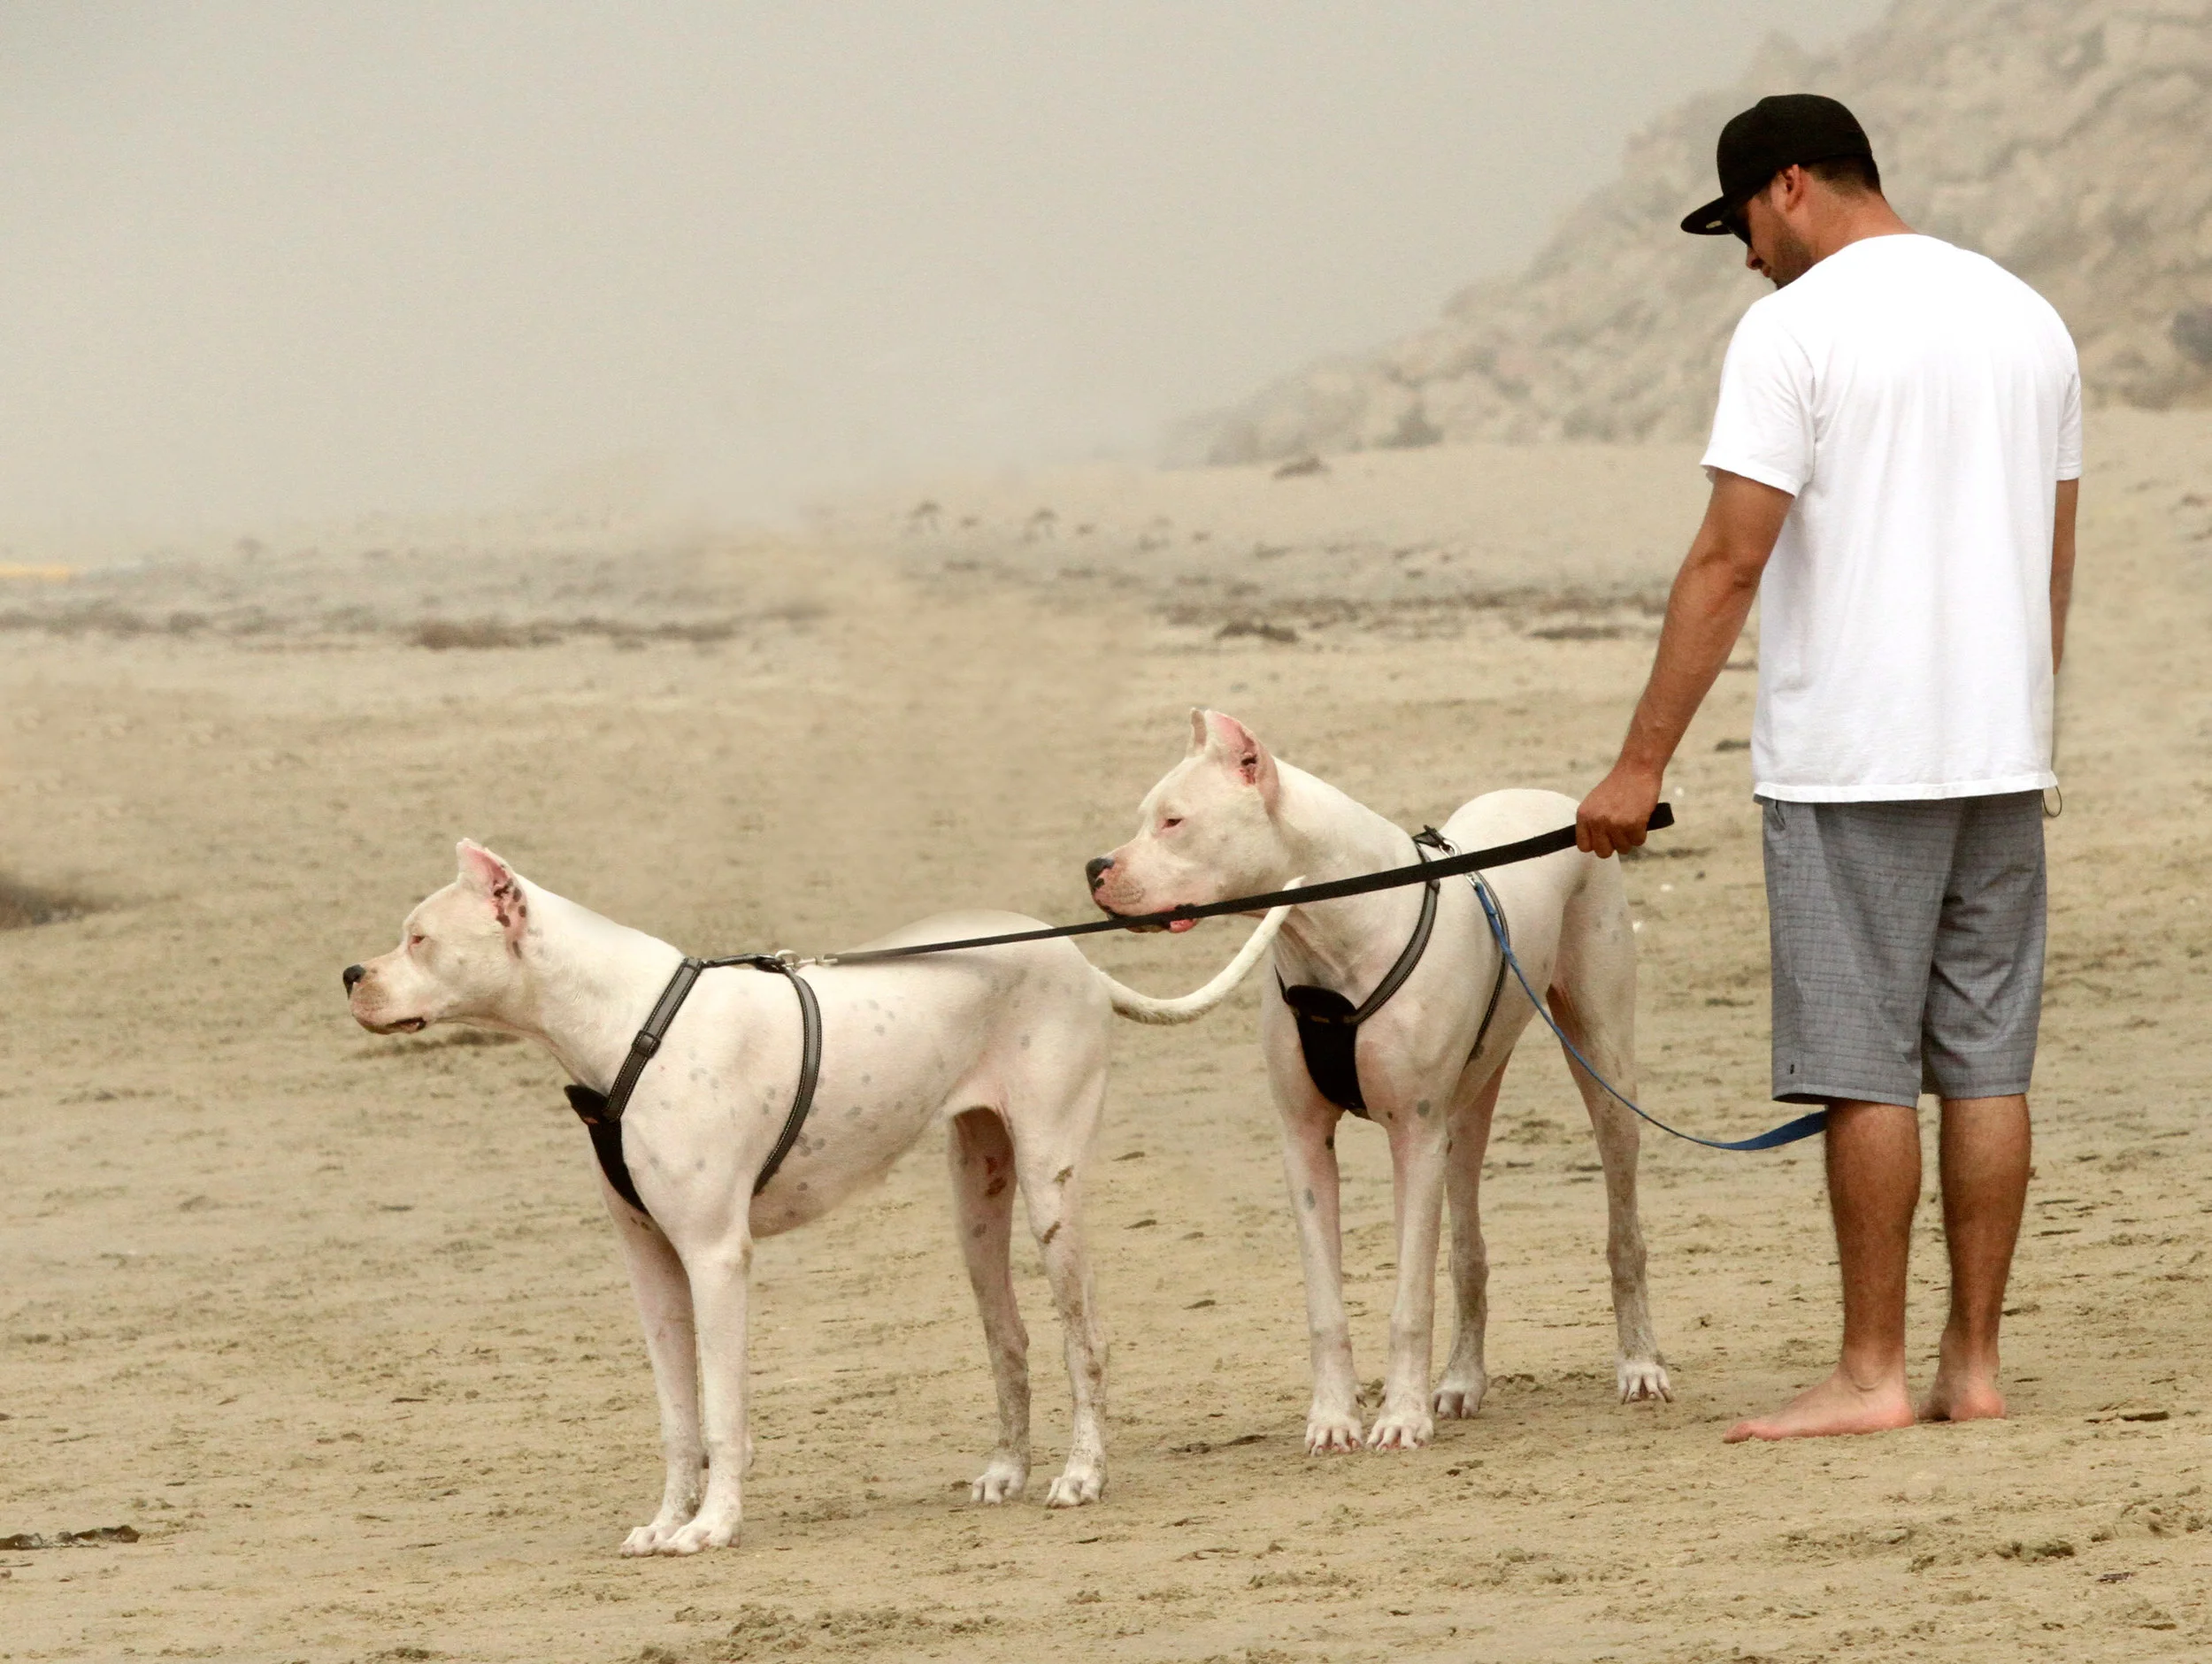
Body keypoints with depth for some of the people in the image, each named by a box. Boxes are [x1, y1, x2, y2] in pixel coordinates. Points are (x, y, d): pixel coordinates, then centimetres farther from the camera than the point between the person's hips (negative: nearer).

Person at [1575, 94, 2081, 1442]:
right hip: (2002, 752, 7)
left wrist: (1643, 763, -11)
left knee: (1867, 1066, -3)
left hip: (1851, 761, -7)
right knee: (1987, 1063, 8)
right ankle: (1975, 1362, 9)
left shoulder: (1796, 329, -9)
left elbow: (1732, 561, -14)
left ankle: (1873, 1371, -2)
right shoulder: (2025, 317, 12)